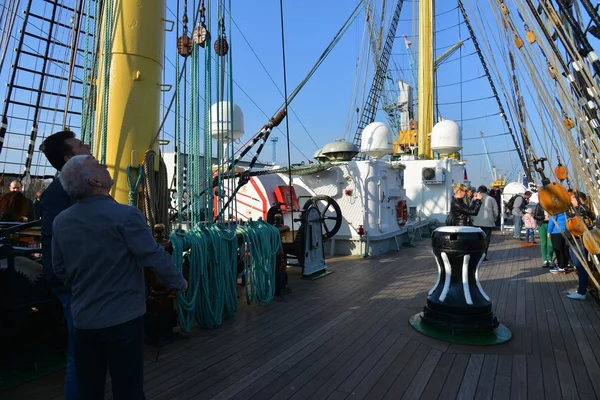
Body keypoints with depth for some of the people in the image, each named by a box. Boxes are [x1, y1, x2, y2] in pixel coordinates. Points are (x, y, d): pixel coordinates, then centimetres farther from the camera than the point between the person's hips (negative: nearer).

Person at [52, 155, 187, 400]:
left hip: (82, 319, 6)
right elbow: (154, 257, -19)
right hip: (123, 318, -6)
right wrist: (178, 282, -2)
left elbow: (60, 270, 11)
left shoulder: (60, 221, 0)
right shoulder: (125, 215, -20)